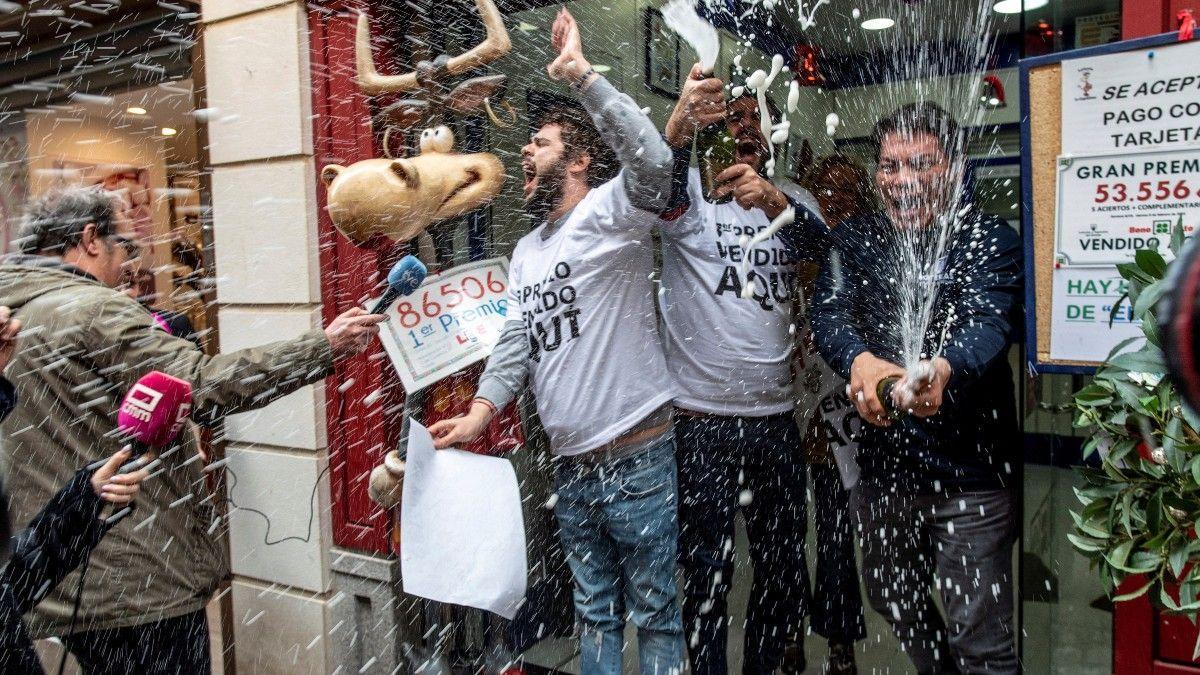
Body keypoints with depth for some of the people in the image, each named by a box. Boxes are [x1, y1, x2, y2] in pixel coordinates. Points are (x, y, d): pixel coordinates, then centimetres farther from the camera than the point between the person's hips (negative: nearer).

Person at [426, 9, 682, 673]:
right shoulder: (525, 253, 15)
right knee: (594, 611, 20)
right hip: (570, 464, 8)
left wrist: (581, 74, -28)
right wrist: (480, 412, -1)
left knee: (654, 612, 8)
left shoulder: (608, 215, -9)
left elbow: (652, 162, -30)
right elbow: (515, 341, 11)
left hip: (637, 457, -7)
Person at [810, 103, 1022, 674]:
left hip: (969, 474, -4)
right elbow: (829, 311, -15)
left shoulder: (992, 241, -8)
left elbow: (988, 323, -26)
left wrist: (940, 368, -50)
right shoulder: (854, 239, 2)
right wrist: (861, 361, -39)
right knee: (892, 601, 24)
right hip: (882, 464, 5)